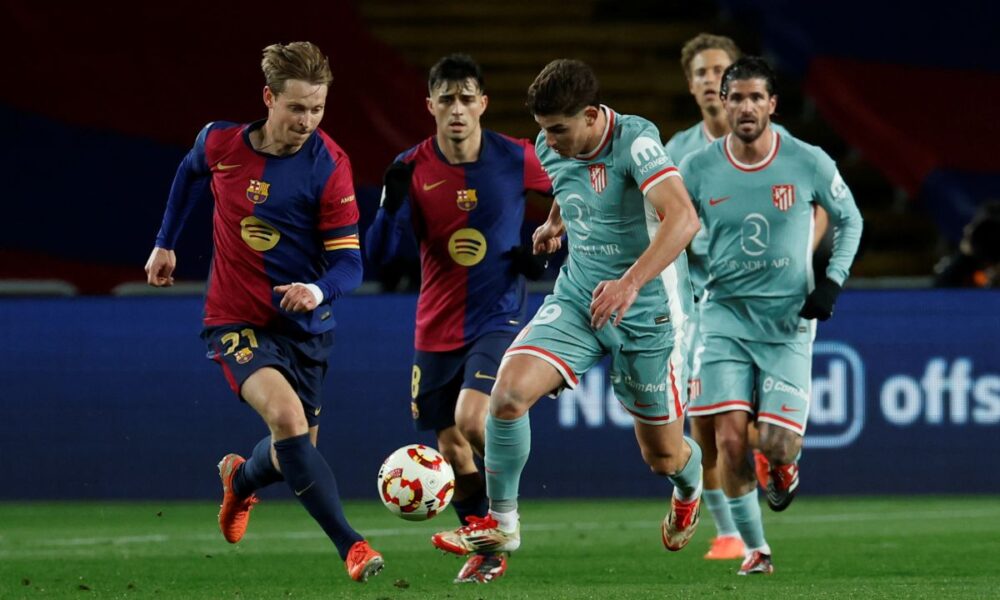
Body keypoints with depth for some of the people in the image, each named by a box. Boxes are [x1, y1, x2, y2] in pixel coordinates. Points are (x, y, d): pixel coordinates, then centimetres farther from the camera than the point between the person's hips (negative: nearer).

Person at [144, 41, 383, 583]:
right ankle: (350, 545, -28)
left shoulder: (328, 166, -15)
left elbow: (349, 262, -16)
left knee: (293, 454, 11)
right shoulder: (221, 141, -9)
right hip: (235, 319, -1)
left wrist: (319, 290, -36)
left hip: (303, 325, 1)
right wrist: (166, 243, 21)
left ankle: (241, 478, 50)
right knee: (287, 415, -27)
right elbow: (190, 174, 17)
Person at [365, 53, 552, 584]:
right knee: (451, 450, 8)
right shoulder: (412, 169, -5)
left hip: (498, 317, -3)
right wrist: (392, 202, -24)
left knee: (471, 419, -25)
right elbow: (377, 255, -8)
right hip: (436, 330, 3)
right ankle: (488, 552, 26)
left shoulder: (516, 159, -7)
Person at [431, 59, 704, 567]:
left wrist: (630, 282, -48)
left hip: (647, 312, -5)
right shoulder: (550, 149, -1)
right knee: (508, 390, -21)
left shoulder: (634, 143, -23)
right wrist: (554, 224, 7)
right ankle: (501, 523, -5)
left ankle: (690, 486, 47)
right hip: (577, 299, 5)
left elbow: (683, 219, -38)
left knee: (662, 455, 7)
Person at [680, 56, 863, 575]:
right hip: (726, 314, 1)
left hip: (788, 319, -1)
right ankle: (755, 548, 7)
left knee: (778, 445, -11)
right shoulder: (697, 170, -4)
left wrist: (832, 282, -2)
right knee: (730, 439, -12)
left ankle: (784, 468, 29)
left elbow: (849, 220, 10)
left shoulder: (808, 163, -6)